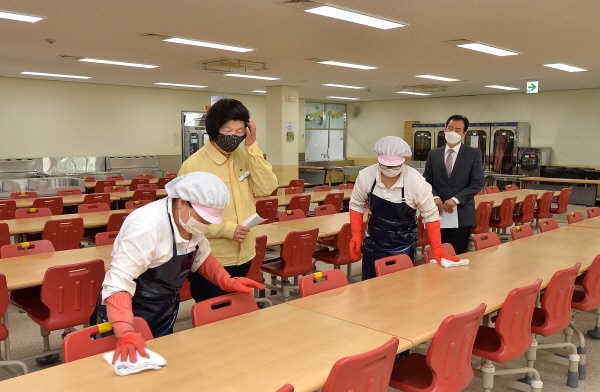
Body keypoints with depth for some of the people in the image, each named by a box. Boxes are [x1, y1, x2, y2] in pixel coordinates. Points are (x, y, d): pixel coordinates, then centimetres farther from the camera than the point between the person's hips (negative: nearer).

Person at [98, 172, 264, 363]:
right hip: (131, 313, -6)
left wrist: (228, 282, -6)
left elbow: (200, 255, 7)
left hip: (165, 311, 7)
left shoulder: (191, 220, -10)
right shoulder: (146, 227, -32)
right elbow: (118, 282, -34)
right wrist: (126, 334, -45)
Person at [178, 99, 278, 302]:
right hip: (210, 261, -6)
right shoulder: (193, 166, -15)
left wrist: (252, 147, -12)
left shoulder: (244, 156, 4)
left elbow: (267, 188, -6)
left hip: (243, 255, 6)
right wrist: (227, 229, -24)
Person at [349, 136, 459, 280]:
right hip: (373, 242, 2)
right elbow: (356, 205, 2)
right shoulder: (365, 176, -14)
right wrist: (356, 236, -7)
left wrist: (437, 249, -10)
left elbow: (431, 216, -9)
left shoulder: (416, 181, -21)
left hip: (403, 245, -2)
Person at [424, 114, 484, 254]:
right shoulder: (433, 154, 9)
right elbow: (426, 180, 8)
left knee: (457, 256, 1)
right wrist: (435, 198, -11)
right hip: (438, 213, 2)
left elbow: (477, 183, -5)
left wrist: (455, 200, -15)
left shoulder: (474, 154, 1)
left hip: (461, 214, -2)